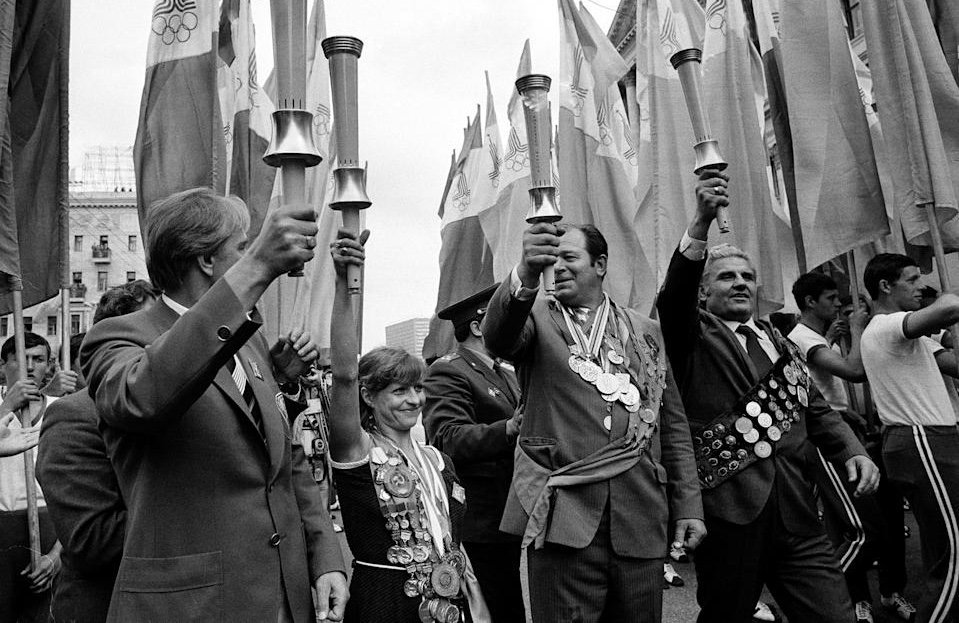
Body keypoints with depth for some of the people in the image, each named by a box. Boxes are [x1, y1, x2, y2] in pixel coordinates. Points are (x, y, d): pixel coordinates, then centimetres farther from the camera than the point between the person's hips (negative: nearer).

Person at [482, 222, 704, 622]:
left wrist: (688, 506, 7)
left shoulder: (646, 332, 15)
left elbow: (673, 426, 14)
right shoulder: (535, 317, 5)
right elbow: (497, 337, -19)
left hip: (639, 515, 3)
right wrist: (526, 274, -37)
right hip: (564, 512, -3)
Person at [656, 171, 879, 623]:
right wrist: (701, 223, -30)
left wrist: (852, 450, 1)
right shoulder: (695, 335, 2)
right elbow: (674, 295, -18)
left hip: (795, 514, 5)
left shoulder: (779, 343, 20)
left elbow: (816, 410, 20)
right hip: (729, 507, -5)